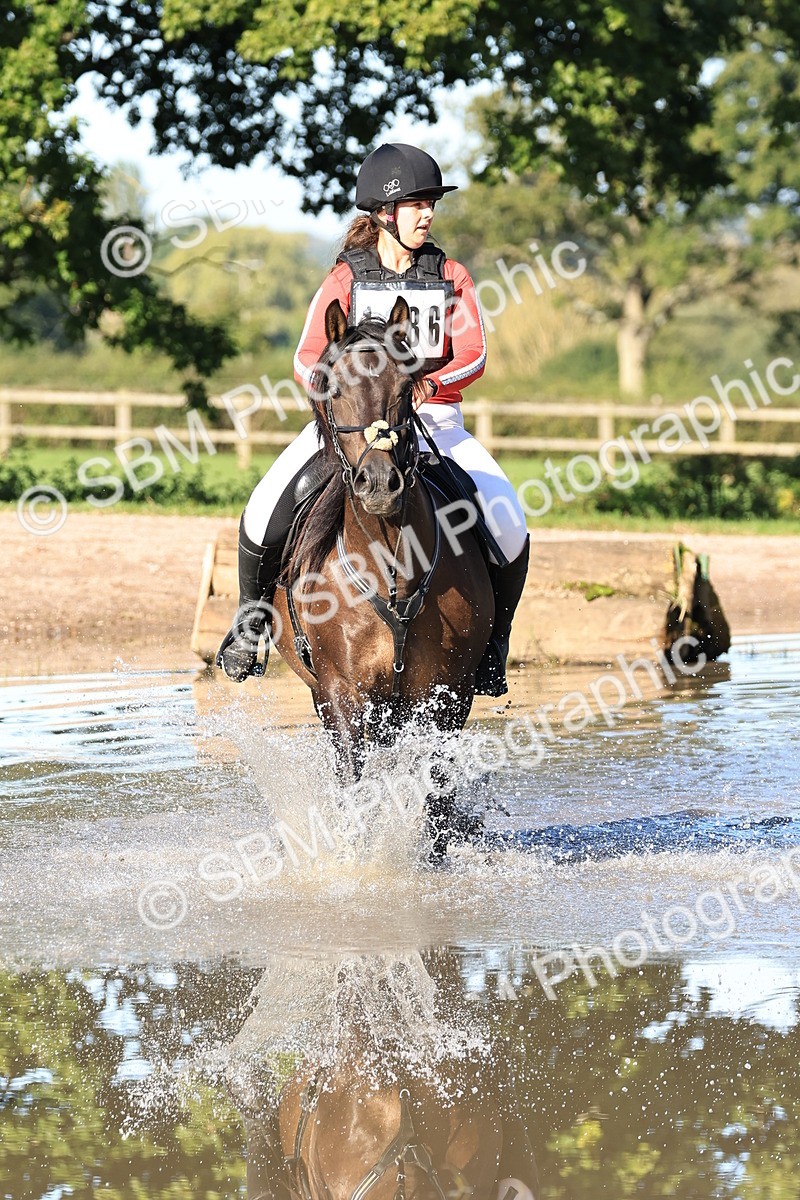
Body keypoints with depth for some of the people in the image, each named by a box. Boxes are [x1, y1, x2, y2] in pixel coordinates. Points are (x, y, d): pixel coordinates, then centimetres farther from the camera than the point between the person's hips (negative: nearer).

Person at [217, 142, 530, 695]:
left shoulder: (452, 277, 7)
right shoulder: (347, 278, 4)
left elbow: (473, 356, -2)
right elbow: (308, 360, -2)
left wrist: (427, 385, -22)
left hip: (435, 421, 1)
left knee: (509, 526, -21)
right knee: (267, 513, -23)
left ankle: (493, 639, 3)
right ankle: (254, 613, 5)